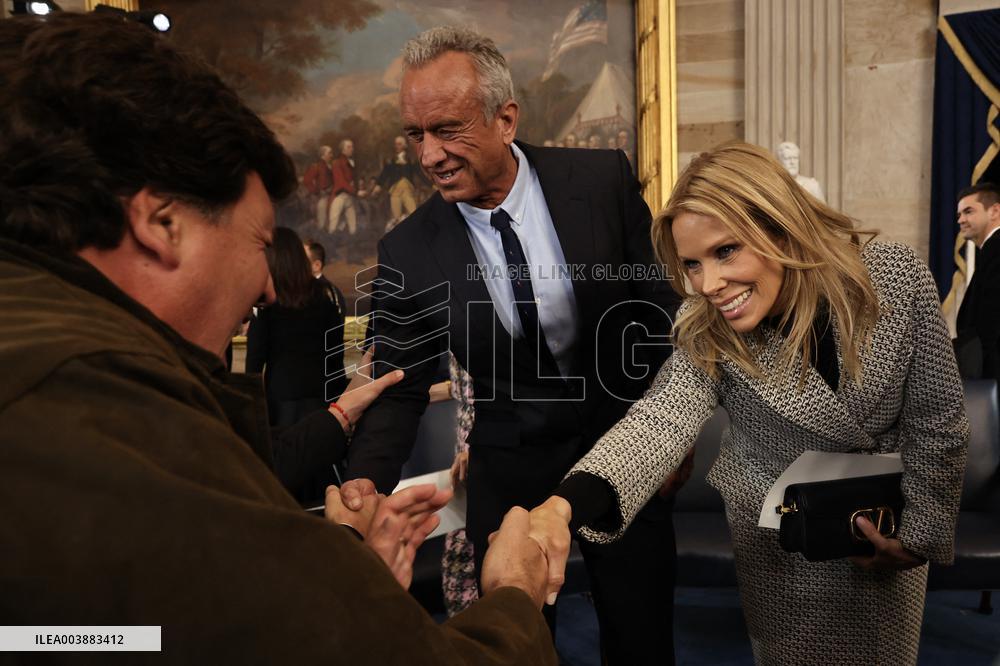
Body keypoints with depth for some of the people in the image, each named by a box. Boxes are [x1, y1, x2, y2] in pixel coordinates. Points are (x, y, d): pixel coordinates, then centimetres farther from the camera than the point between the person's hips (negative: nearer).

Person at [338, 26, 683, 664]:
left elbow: (660, 305, -2)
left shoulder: (604, 180, -12)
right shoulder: (407, 252, -11)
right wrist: (368, 478, -20)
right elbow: (401, 387, -4)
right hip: (509, 470, 0)